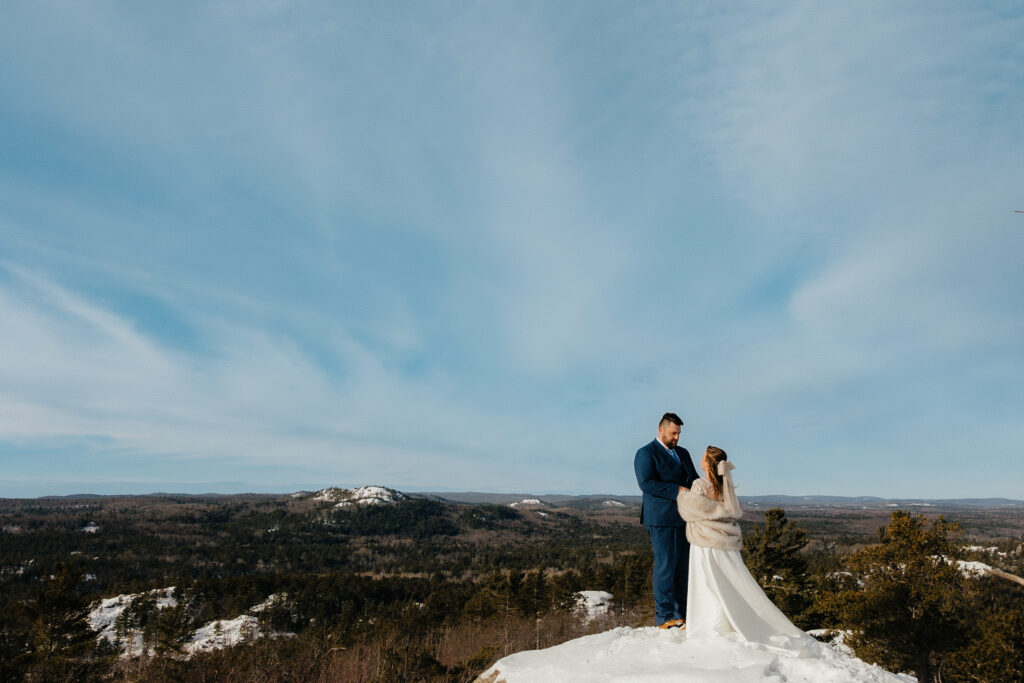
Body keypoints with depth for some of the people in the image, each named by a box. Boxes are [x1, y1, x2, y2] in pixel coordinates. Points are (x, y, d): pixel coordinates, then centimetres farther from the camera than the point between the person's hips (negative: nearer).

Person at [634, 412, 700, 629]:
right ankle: (664, 617, 3)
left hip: (684, 518, 7)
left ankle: (681, 614, 18)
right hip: (661, 519, -7)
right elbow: (646, 483, -16)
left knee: (683, 566, 9)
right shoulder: (645, 454, -4)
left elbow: (694, 478, 20)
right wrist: (677, 490, -20)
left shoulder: (683, 453, 20)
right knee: (665, 566, -5)